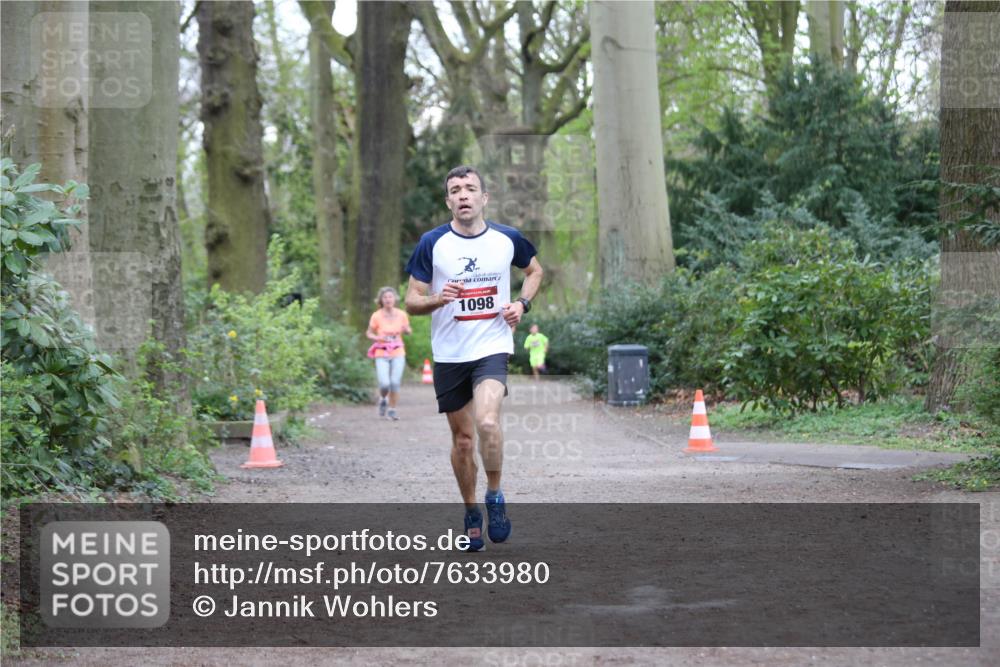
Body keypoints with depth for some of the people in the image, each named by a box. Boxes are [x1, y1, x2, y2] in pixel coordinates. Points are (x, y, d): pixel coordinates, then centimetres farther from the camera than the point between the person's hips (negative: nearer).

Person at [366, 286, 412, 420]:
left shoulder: (401, 314, 0)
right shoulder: (376, 316, -6)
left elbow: (409, 331, 12)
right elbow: (369, 333, 3)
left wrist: (406, 330, -11)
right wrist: (377, 337, -17)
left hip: (398, 354, 2)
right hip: (382, 354, -1)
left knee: (395, 382, -10)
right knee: (384, 384, -13)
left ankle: (392, 410, 8)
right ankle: (383, 400, 22)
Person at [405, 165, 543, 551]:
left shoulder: (507, 239, 0)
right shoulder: (432, 243, -4)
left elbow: (534, 270, 21)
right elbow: (411, 302, -1)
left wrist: (522, 303, 3)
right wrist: (437, 299, -22)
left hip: (492, 348, -1)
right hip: (449, 355, 1)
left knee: (487, 422, -25)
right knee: (462, 439, 8)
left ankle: (495, 496, -2)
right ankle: (471, 515, 27)